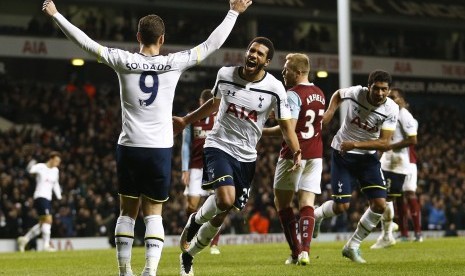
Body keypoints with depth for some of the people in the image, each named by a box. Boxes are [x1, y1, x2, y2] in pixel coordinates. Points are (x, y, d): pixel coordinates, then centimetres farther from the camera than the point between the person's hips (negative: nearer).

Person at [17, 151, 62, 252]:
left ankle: (25, 239, 21)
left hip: (48, 198, 9)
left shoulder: (55, 171, 15)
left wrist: (59, 196, 17)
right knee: (48, 219, -17)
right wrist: (30, 167, -42)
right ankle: (46, 245, -16)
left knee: (43, 223, 11)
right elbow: (30, 170, -20)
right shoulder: (41, 167, -6)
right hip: (40, 196, -9)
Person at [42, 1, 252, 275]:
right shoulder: (174, 63, -3)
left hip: (129, 147, 1)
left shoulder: (124, 61, -3)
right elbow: (211, 44, 5)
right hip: (160, 149, 0)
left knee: (128, 212, 12)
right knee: (153, 213, 6)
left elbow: (86, 42, 1)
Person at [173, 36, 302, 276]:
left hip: (246, 157, 2)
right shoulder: (225, 75, -5)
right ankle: (196, 220, 5)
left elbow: (286, 126, -3)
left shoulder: (274, 89, -9)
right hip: (219, 146, -2)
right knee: (225, 200, -28)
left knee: (220, 216, 7)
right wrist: (186, 121, 24)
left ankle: (188, 254, 30)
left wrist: (296, 152, -21)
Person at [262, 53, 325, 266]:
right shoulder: (319, 94, 12)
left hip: (294, 154, -7)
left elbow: (288, 128, -22)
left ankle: (296, 251, 4)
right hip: (315, 154, 7)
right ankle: (305, 250, -13)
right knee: (307, 202, 2)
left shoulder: (293, 95, -14)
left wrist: (263, 131, -11)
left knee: (282, 202, 7)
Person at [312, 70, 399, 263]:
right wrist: (330, 111, -8)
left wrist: (355, 144, -30)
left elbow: (385, 143, -22)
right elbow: (338, 94, 8)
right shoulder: (356, 93, -18)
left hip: (368, 157, 2)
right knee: (341, 206, -7)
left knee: (380, 204, -9)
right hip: (342, 154, -2)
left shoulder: (391, 109, -17)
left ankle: (352, 247, 9)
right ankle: (316, 216, 29)